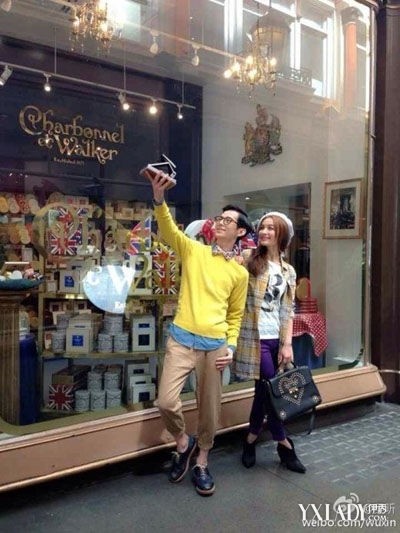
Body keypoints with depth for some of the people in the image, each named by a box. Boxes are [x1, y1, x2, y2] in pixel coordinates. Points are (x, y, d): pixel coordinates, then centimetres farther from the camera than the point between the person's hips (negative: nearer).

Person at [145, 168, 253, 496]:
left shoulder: (240, 273, 8)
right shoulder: (193, 250, 4)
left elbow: (235, 315, 12)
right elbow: (169, 229, -14)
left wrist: (231, 346, -2)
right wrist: (159, 198, -30)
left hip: (215, 345, 1)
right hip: (182, 339, -1)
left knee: (210, 410, 9)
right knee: (166, 401, -10)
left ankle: (202, 464, 32)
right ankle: (183, 442, 23)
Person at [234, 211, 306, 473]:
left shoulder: (289, 271, 11)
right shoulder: (248, 258, -2)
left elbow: (287, 311, 9)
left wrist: (287, 344, 2)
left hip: (276, 338, 5)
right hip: (255, 337, -5)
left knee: (264, 390, 11)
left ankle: (251, 440, 29)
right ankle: (284, 444, 16)